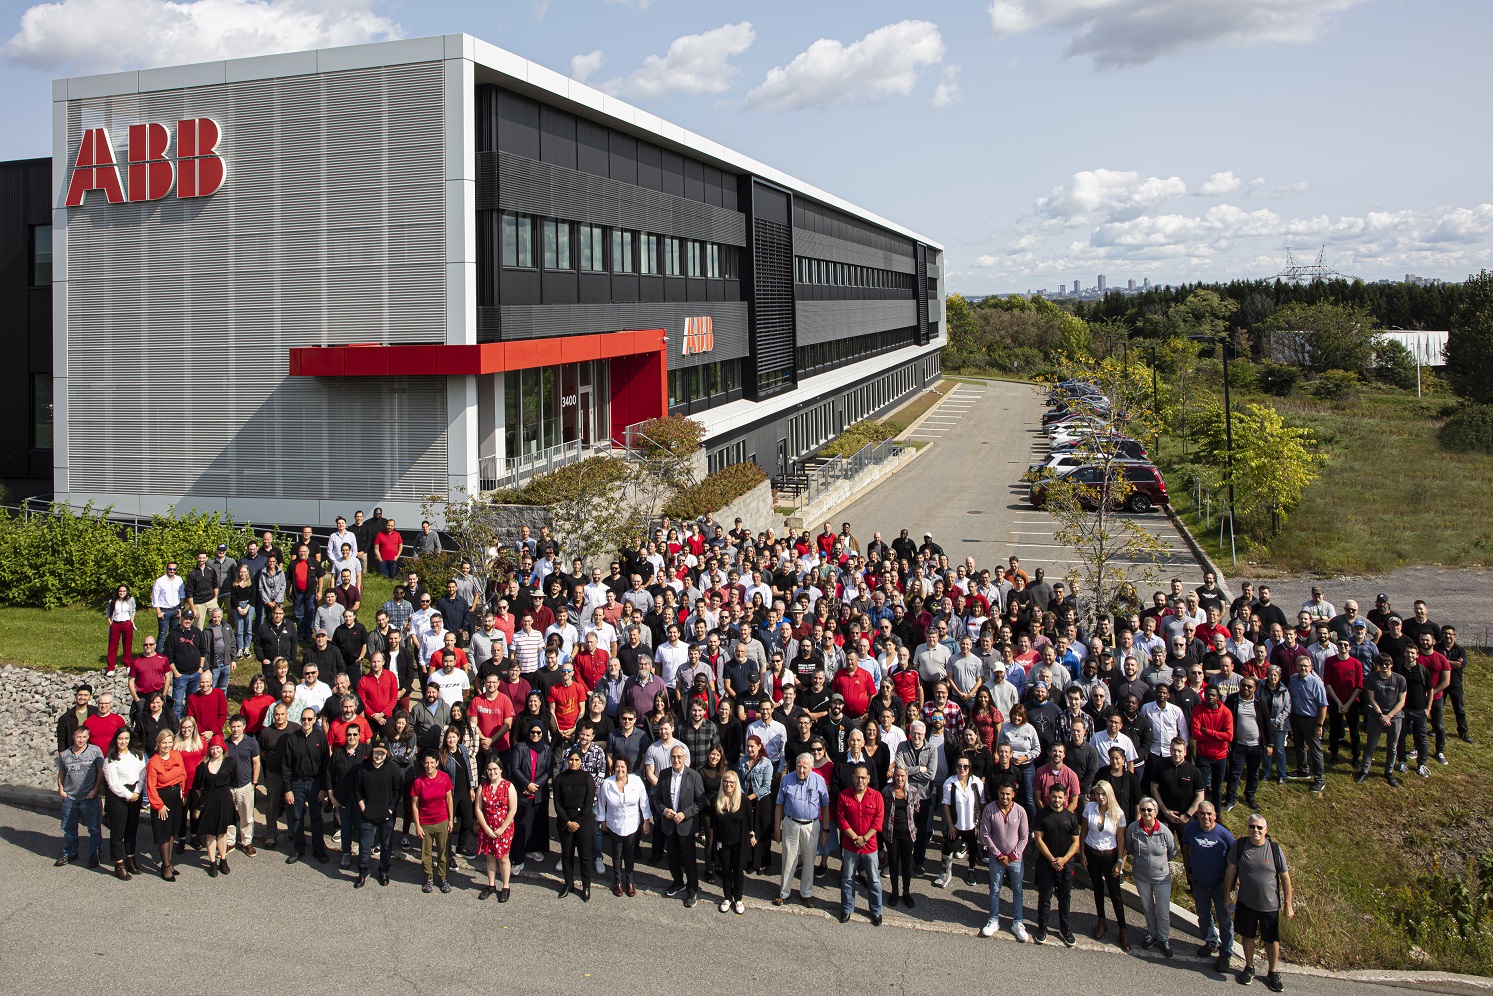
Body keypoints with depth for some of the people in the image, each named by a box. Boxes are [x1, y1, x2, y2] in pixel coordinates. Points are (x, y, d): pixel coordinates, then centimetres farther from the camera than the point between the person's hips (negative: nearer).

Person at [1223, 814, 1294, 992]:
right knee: (1247, 935, 16)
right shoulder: (1239, 846, -11)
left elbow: (1285, 877, -5)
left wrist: (1288, 904, -3)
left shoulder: (1275, 849, -14)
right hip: (1246, 902, 1)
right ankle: (1249, 967, 38)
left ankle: (1273, 972, 33)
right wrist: (1227, 896, 2)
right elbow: (1231, 871, -1)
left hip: (1270, 904, -1)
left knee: (1272, 939, 11)